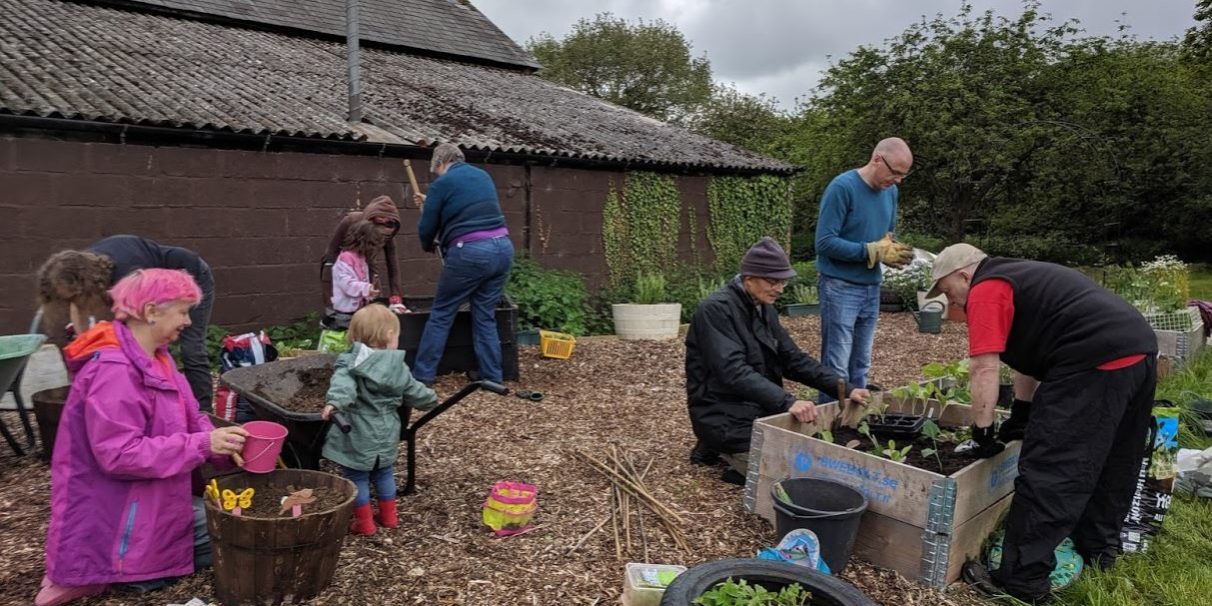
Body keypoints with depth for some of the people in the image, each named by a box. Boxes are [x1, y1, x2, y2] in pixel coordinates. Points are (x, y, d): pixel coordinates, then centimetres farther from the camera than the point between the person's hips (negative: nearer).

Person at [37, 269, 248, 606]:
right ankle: (98, 570, 3)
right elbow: (118, 454, -29)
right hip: (114, 514, -9)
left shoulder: (154, 357, 5)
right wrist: (203, 445, -31)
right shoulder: (113, 371, -25)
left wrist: (222, 446, -13)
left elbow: (187, 419, 5)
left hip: (152, 500, 9)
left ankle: (111, 562, 14)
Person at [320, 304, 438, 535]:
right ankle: (388, 516, 31)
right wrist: (432, 400, 31)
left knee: (357, 477, 8)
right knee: (384, 473, 21)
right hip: (387, 433, 5)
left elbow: (343, 384, -33)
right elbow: (415, 392, 12)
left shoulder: (350, 363, -12)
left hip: (358, 435, -5)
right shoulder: (398, 368, 2)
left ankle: (364, 523, 14)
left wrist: (334, 402, -48)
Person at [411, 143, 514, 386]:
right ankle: (492, 377, 15)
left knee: (441, 314, 8)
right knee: (485, 316, 14)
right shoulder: (483, 175, 19)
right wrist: (431, 204, 41)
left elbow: (427, 229, 4)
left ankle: (423, 375, 11)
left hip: (469, 253, -6)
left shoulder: (442, 183, 0)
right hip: (502, 248, 6)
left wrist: (429, 246, 27)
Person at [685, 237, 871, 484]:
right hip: (725, 416, -9)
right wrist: (787, 401, -39)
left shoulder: (765, 310, 8)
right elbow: (734, 371, -29)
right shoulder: (716, 309, -19)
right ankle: (721, 448, 1)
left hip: (759, 407, 9)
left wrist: (845, 389, -3)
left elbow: (794, 360, 9)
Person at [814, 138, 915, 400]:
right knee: (837, 368, -4)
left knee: (861, 366, 14)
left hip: (872, 287, 7)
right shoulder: (842, 187, -14)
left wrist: (894, 252, -4)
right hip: (840, 287, -7)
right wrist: (875, 251, -19)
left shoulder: (890, 191, 9)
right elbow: (825, 242, -19)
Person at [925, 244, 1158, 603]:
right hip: (1139, 351, 11)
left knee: (1048, 474, -6)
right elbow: (1030, 351, 30)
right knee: (1111, 463, 24)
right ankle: (1098, 550, 40)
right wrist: (1020, 418, 32)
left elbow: (984, 369, -9)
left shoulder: (986, 290, -2)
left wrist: (982, 432, -1)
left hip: (1095, 362, -11)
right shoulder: (1019, 278, 28)